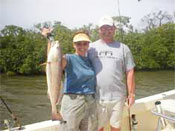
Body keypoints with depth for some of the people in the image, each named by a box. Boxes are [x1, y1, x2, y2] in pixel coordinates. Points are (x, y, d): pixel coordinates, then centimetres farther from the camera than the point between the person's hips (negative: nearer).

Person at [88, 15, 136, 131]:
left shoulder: (123, 48, 4)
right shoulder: (91, 47, 5)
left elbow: (130, 72, 3)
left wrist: (131, 93, 0)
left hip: (117, 96, 0)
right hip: (96, 97, 0)